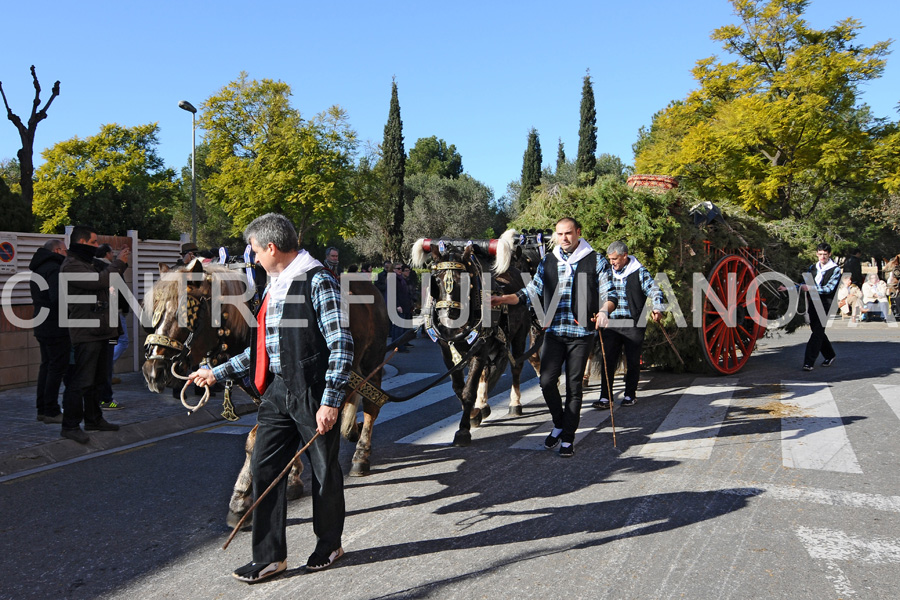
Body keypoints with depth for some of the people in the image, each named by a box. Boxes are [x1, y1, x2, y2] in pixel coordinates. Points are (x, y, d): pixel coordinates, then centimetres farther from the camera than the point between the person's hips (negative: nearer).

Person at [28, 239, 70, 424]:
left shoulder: (39, 268, 16)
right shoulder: (54, 268, -15)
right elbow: (58, 298, -27)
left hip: (43, 327, 10)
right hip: (56, 328, -10)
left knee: (46, 367, 15)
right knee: (57, 369, -5)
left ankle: (42, 410, 20)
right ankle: (52, 412, -3)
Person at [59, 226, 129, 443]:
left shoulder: (87, 263, 22)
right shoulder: (71, 266, -11)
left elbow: (107, 282, 23)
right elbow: (100, 281, -22)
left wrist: (121, 263, 13)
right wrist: (119, 263, -11)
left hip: (99, 331, 10)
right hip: (86, 333, -10)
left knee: (96, 380, 16)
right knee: (81, 381, -9)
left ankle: (94, 419, 26)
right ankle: (70, 426, -3)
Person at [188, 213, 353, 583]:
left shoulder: (318, 282, -12)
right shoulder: (274, 285, 15)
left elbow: (341, 346, -17)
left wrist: (330, 401, -21)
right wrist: (218, 373, 21)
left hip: (313, 393, -8)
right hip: (277, 392, 8)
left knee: (324, 471, 8)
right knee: (264, 468, 6)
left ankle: (329, 543, 28)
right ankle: (269, 556, 18)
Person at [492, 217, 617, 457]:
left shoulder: (595, 261, 3)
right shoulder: (548, 262, 12)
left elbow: (610, 293, 2)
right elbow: (533, 290, 16)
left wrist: (604, 311, -20)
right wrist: (504, 299, 4)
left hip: (581, 333, -2)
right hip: (554, 332, 3)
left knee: (573, 386, 2)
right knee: (547, 381, -5)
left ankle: (568, 438, 14)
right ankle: (559, 424, 21)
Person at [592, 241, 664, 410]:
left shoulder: (640, 272, 0)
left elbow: (654, 291, -6)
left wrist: (657, 309, -22)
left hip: (634, 324, -3)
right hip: (611, 324, 3)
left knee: (632, 361, 7)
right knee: (608, 360, -4)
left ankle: (630, 395, 21)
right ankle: (605, 397, -2)